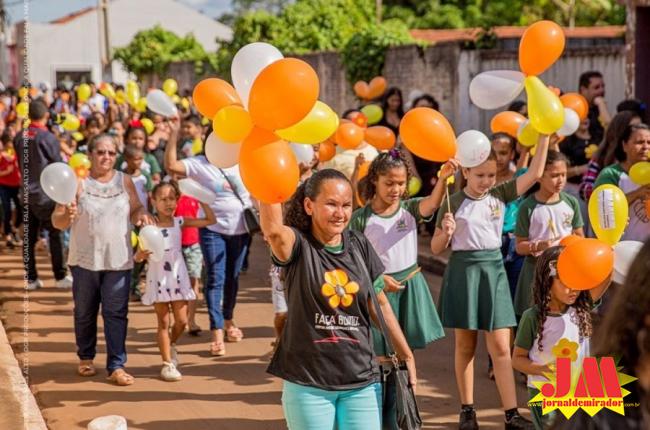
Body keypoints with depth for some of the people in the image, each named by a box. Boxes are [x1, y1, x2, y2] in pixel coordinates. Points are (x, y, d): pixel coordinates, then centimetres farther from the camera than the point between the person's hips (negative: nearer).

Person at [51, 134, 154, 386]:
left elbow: (135, 209, 14)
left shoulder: (124, 181, 5)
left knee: (116, 313, -3)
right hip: (85, 259, -1)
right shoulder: (78, 182, -5)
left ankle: (116, 366, 1)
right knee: (85, 313, 12)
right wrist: (68, 216, -28)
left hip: (118, 260, 1)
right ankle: (85, 358, 31)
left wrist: (141, 215, -9)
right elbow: (57, 221, -6)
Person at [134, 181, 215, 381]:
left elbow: (210, 220, 2)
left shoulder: (179, 222, -1)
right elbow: (137, 256, -13)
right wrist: (142, 254, -35)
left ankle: (170, 345, 36)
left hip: (177, 277, 3)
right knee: (163, 322, 3)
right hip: (158, 279, -3)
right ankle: (167, 363, 12)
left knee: (181, 321, 6)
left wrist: (202, 201, -6)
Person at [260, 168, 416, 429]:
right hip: (307, 383, -3)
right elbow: (272, 230, -32)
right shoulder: (298, 244, -7)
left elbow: (379, 305, 13)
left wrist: (406, 355, 16)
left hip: (361, 381, 3)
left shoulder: (360, 246, 4)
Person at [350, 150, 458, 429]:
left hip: (410, 285, 3)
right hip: (378, 288, -3)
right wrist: (379, 278, -17)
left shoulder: (409, 209, -1)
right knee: (381, 357, 2)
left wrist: (443, 178, -41)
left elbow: (433, 202, -22)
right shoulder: (361, 218, -7)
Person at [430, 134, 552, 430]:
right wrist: (446, 232, -22)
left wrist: (545, 135, -8)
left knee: (500, 345, 0)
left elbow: (535, 173, -4)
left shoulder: (500, 194, 2)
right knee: (465, 345, 9)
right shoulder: (454, 203, -6)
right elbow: (436, 248, -2)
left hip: (493, 269, 2)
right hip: (463, 271, -2)